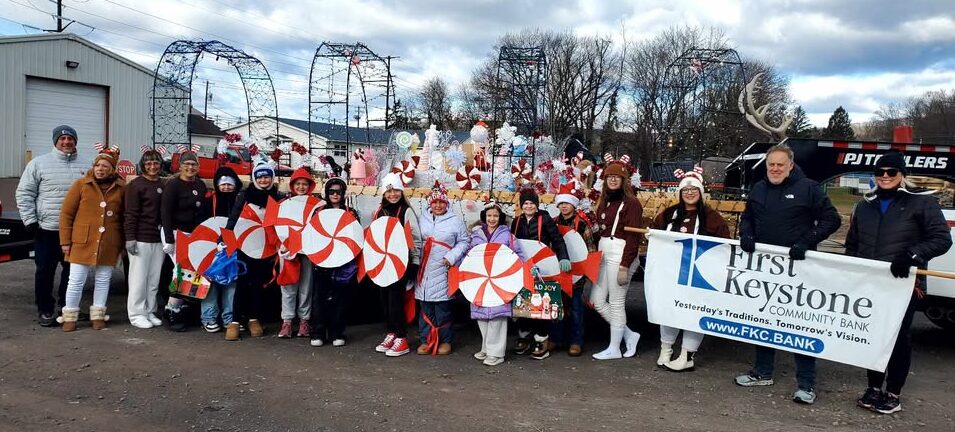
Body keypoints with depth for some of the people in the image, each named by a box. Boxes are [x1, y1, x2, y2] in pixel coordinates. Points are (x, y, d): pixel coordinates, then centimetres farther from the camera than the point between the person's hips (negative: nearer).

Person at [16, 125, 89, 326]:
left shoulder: (85, 167, 8)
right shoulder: (39, 163, 0)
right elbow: (24, 193, 0)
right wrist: (30, 221, -6)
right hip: (47, 229, -3)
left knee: (72, 270, 10)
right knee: (45, 271, 4)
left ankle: (65, 306, 25)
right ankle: (45, 310, 15)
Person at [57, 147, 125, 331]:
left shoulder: (121, 188, 3)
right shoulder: (81, 184, 0)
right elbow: (66, 213, 1)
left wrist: (124, 243, 5)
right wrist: (65, 241, -2)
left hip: (109, 245, 1)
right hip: (82, 242, -1)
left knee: (103, 281, 9)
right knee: (76, 281, 3)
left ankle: (97, 315, 21)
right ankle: (70, 316, 17)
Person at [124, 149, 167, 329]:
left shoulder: (164, 185, 13)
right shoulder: (135, 185, -4)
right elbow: (130, 214, -9)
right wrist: (130, 238, -15)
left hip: (159, 240, 5)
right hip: (141, 239, -5)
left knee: (154, 279, 9)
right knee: (139, 278, 0)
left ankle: (149, 312, 18)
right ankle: (136, 314, 8)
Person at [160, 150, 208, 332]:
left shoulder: (200, 185, 10)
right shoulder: (173, 185, -8)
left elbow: (204, 211, 16)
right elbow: (166, 213, -13)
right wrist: (169, 240, -18)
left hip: (193, 235, 6)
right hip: (175, 233, -6)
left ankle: (180, 309, 12)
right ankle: (172, 312, -4)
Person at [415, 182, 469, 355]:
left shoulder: (455, 220, 3)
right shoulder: (422, 219, 12)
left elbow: (463, 242, 4)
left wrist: (452, 256, -9)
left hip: (444, 271, -3)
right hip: (424, 270, 3)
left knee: (443, 307, -1)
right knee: (425, 307, 6)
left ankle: (445, 340, 12)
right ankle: (426, 340, 16)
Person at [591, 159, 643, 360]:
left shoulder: (631, 203, -9)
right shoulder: (605, 202, 14)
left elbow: (634, 238, -14)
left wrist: (624, 266, -18)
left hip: (620, 255, -9)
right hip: (604, 254, 9)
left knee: (616, 303, 0)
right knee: (597, 300, 10)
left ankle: (614, 348, 14)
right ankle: (629, 335, 24)